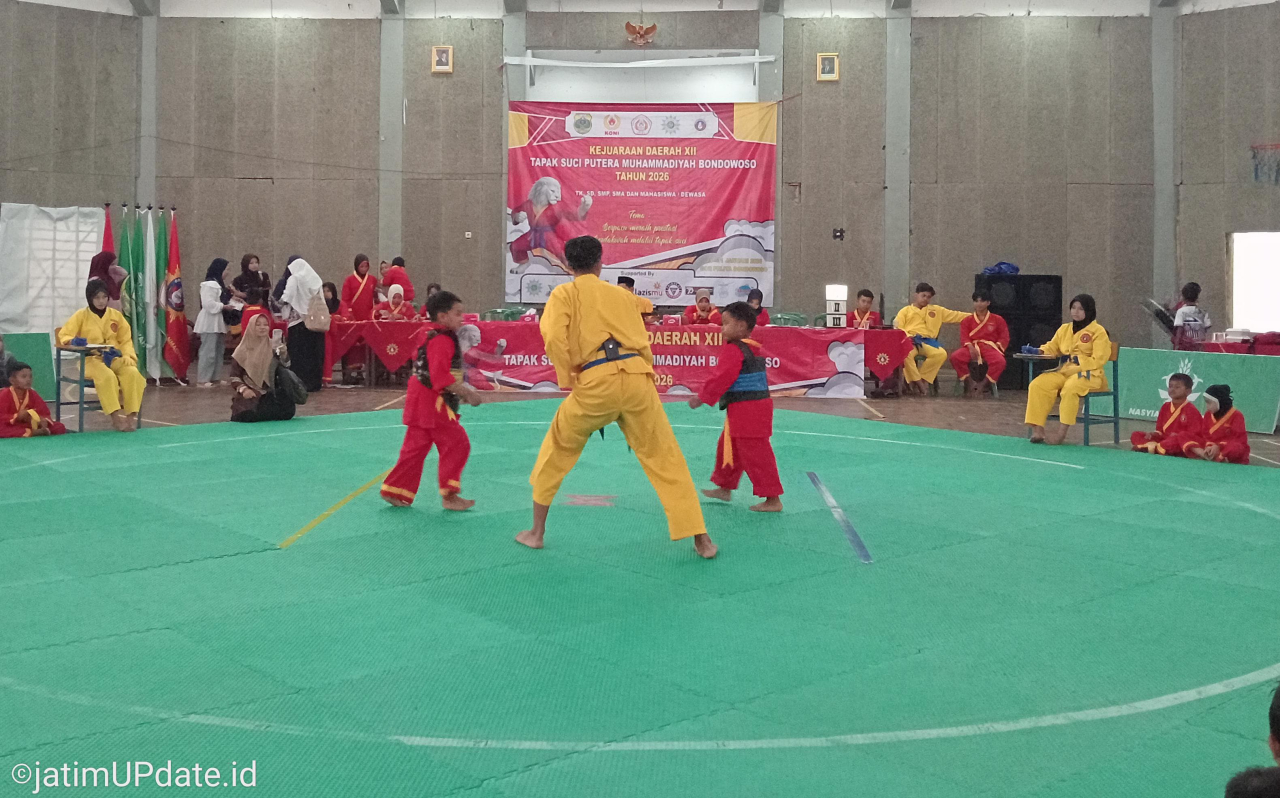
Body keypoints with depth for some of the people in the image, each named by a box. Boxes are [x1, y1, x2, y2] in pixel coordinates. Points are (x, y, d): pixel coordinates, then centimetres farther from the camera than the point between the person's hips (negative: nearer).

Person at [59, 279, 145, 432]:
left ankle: (131, 416, -25)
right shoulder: (81, 315, 1)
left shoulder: (116, 315, 8)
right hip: (90, 359, -3)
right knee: (107, 376, -36)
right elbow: (64, 336, -1)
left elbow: (126, 341, 9)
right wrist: (74, 341, -25)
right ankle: (116, 417, -33)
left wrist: (128, 357, -11)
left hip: (115, 359, 3)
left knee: (133, 374, -28)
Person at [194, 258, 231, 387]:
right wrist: (224, 306, -17)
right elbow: (208, 304, -23)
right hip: (209, 323, -11)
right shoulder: (209, 284, -15)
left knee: (218, 351, 13)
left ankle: (215, 378, 19)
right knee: (208, 351, -9)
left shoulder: (218, 284, 18)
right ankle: (202, 380, -5)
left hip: (217, 322, 11)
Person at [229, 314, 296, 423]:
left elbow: (285, 367, 0)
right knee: (249, 414, -31)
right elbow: (234, 376, 1)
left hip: (270, 393, 3)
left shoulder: (273, 346, 8)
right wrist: (243, 389, -17)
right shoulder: (243, 350, 0)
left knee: (288, 410, -23)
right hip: (250, 394, -3)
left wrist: (283, 353, -18)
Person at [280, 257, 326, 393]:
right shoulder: (315, 279, 9)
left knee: (299, 353, 0)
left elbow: (286, 298, -13)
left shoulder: (295, 279, -5)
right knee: (314, 351, 8)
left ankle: (301, 383, -1)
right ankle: (314, 383, 11)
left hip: (299, 321, -5)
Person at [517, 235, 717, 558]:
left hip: (595, 384, -2)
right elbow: (644, 343, 25)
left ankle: (536, 532, 25)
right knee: (666, 459, 10)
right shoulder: (622, 294, 21)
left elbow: (554, 338, -5)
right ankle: (701, 539, 8)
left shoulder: (564, 293, 9)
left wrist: (568, 381, 2)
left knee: (556, 453, 18)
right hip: (637, 377, 2)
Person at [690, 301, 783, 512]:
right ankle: (725, 488, 37)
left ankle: (773, 499, 0)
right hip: (758, 405, 10)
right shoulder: (754, 349, 12)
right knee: (728, 446, 23)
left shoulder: (733, 350, -18)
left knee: (755, 454, -4)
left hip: (744, 411, -10)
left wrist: (702, 398, -11)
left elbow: (720, 378, -21)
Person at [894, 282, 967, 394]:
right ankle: (918, 381, -23)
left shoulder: (936, 310, 25)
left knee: (941, 354, -29)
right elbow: (897, 327, 6)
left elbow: (955, 315, 23)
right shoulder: (905, 310, 19)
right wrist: (908, 336, -13)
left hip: (927, 341, 3)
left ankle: (922, 378, -18)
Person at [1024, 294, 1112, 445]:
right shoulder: (1064, 329, 16)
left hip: (1088, 374, -5)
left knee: (1070, 388, -39)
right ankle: (1037, 431, -28)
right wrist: (1036, 351, -5)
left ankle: (1061, 433, -35)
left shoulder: (1098, 331, 0)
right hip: (1064, 372, 5)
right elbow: (1051, 348, 16)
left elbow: (1098, 361, -8)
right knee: (1037, 385, -23)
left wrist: (1076, 359, -15)